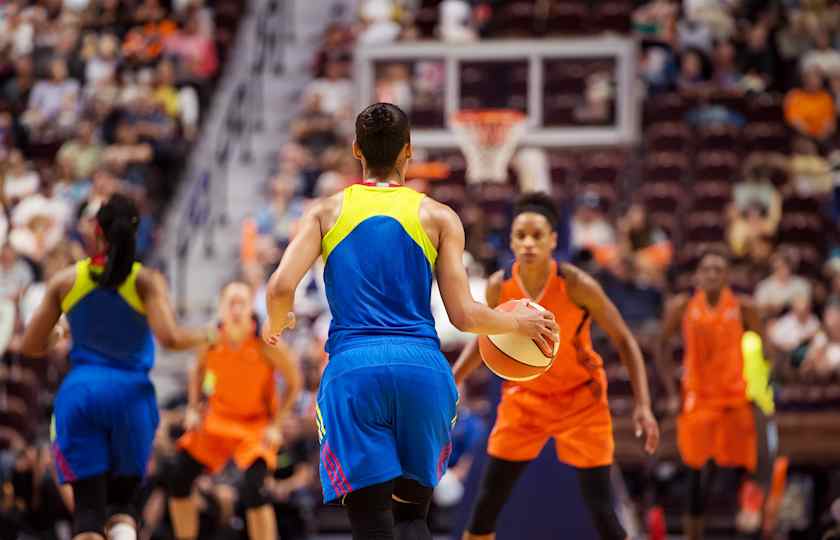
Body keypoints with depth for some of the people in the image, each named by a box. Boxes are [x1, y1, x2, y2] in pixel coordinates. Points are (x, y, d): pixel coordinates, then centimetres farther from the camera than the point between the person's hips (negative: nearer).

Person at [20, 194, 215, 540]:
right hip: (131, 394, 0)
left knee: (88, 505, 1)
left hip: (79, 394, 1)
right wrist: (205, 336, 3)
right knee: (122, 501, 16)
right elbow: (170, 338, -17)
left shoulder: (65, 281, 5)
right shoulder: (146, 281, -3)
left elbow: (31, 346, 9)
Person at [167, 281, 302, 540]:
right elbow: (199, 369, 13)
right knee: (178, 480, 0)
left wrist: (276, 425, -12)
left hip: (257, 426, -5)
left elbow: (294, 382, -8)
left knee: (252, 493, -23)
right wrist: (193, 409, 4)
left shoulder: (265, 343, -21)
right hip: (218, 419, 5)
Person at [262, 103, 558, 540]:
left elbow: (280, 288, -3)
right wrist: (519, 323, 22)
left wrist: (276, 324, 20)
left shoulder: (326, 212, 10)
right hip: (423, 368, 1)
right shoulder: (439, 217, 10)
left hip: (354, 371, -1)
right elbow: (464, 315, 3)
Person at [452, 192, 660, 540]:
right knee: (486, 504, 1)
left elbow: (624, 342, -13)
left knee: (600, 509, -9)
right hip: (524, 396, 3)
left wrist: (643, 405, -20)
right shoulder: (499, 286, -14)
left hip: (580, 398, -3)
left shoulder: (577, 286, -23)